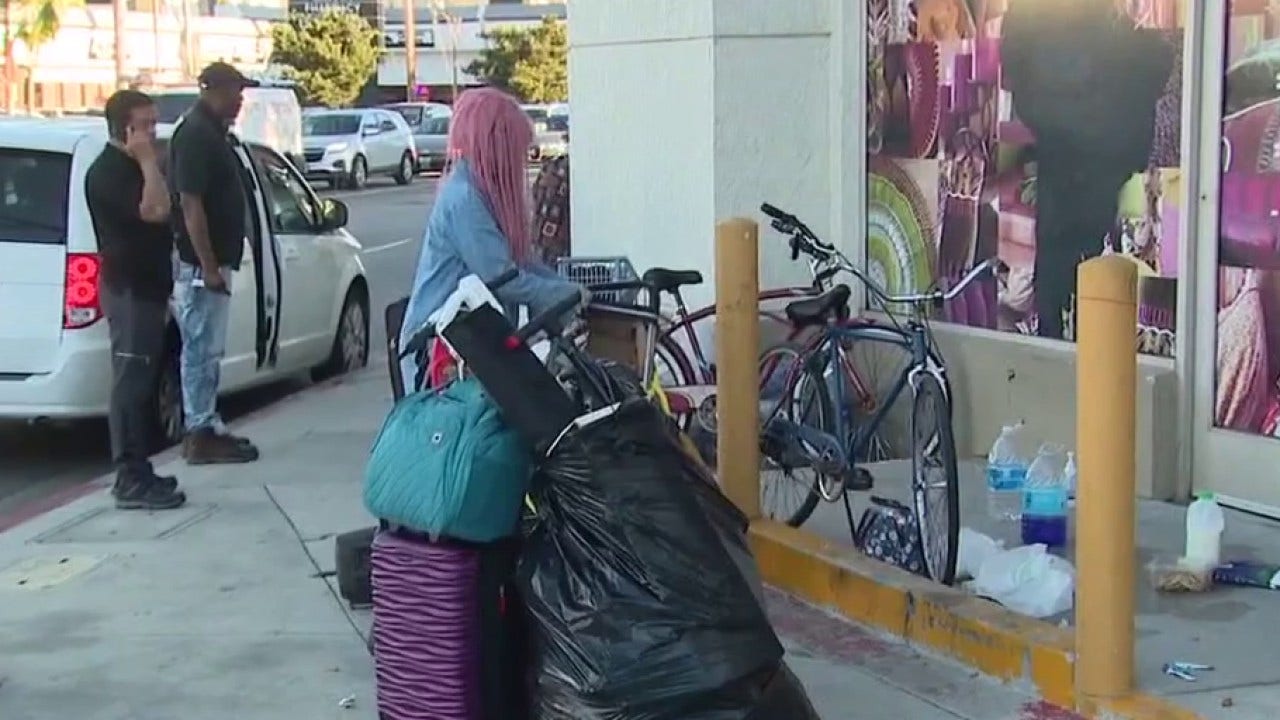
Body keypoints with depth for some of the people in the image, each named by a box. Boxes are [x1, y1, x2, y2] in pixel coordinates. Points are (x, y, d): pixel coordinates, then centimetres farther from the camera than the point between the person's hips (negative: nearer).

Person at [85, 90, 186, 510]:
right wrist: (147, 160, -23)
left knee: (141, 384, 12)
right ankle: (131, 481, -8)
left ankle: (138, 472, 18)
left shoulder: (131, 168, 18)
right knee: (131, 384, -9)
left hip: (146, 289, 10)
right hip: (128, 291, -10)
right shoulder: (108, 172, -15)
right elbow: (155, 210, -29)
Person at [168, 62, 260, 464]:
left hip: (213, 262, 10)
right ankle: (201, 435, 2)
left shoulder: (211, 131, 14)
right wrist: (208, 266, -23)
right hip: (201, 264, -10)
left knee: (207, 349, 14)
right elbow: (190, 204, -22)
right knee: (202, 349, -4)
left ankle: (205, 428, 22)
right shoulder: (196, 134, -17)